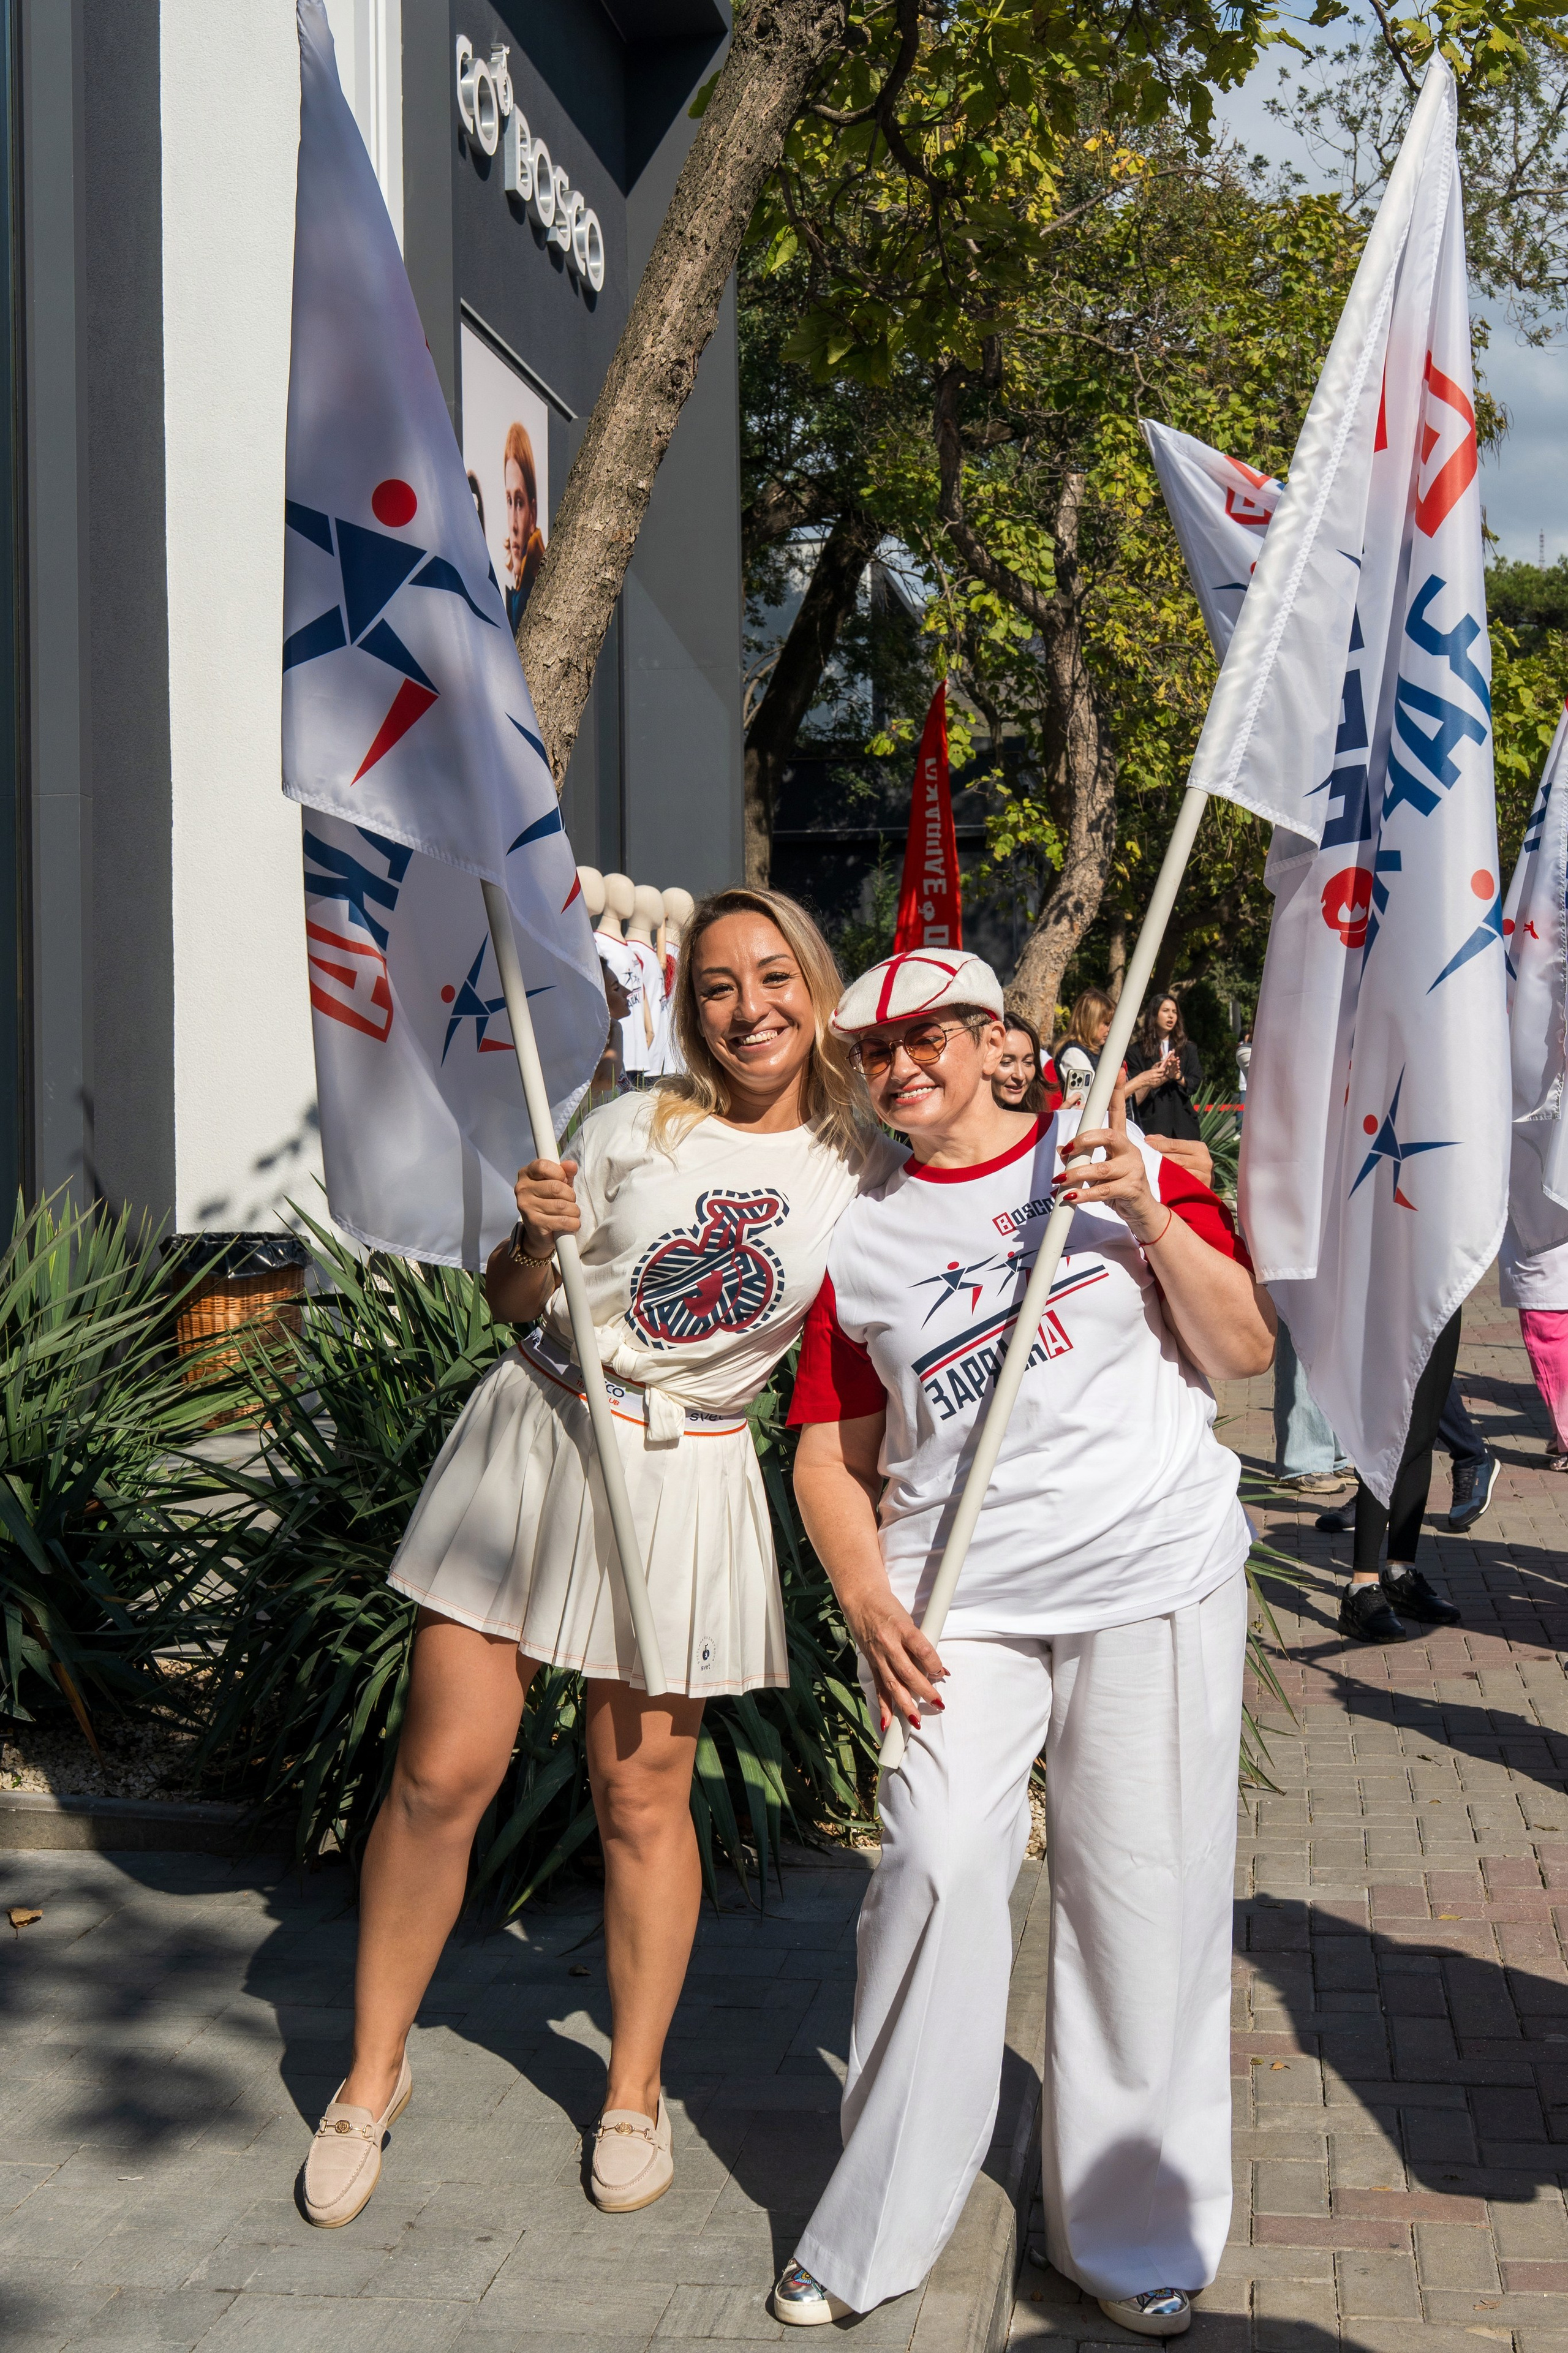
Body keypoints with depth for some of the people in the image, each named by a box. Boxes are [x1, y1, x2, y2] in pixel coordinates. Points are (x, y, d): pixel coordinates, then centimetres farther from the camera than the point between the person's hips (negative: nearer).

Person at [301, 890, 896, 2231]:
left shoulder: (864, 1173, 2)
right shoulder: (634, 1132, 2)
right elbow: (511, 1303, 8)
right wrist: (536, 1238, -11)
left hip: (685, 1480, 0)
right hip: (536, 1438, 1)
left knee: (642, 1798, 3)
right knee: (443, 1772, -1)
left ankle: (634, 2094, 23)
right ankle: (374, 2072, 16)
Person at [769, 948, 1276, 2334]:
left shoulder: (1124, 1159, 6)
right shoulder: (861, 1234, 12)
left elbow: (1246, 1353, 2)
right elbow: (832, 1450, 13)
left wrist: (1154, 1218, -13)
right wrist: (869, 1602, -3)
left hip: (1157, 1578, -1)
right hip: (956, 1601, 1)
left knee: (1145, 1897, 1)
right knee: (936, 1872, -12)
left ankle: (1135, 2234, 17)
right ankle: (874, 2236, 3)